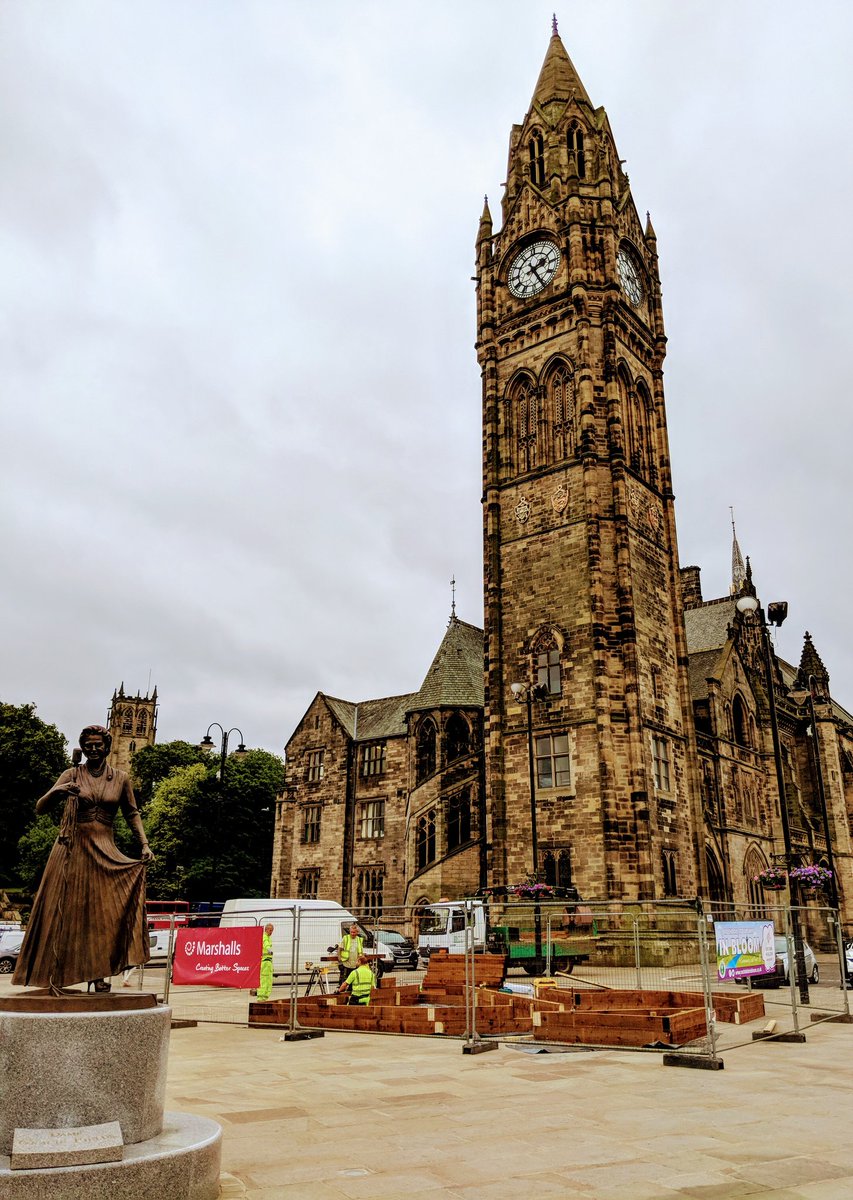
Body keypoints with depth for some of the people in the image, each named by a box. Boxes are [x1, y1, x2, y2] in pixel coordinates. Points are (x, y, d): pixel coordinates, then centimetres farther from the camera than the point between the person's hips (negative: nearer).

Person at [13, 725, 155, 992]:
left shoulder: (120, 778, 5)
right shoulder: (72, 775, 2)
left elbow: (132, 814, 11)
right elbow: (40, 808, -3)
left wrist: (145, 844, -2)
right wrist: (56, 791, -24)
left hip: (105, 851, 1)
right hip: (72, 849, -1)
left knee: (103, 911, -3)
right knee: (65, 910, 0)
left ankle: (99, 974, 2)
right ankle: (55, 973, 5)